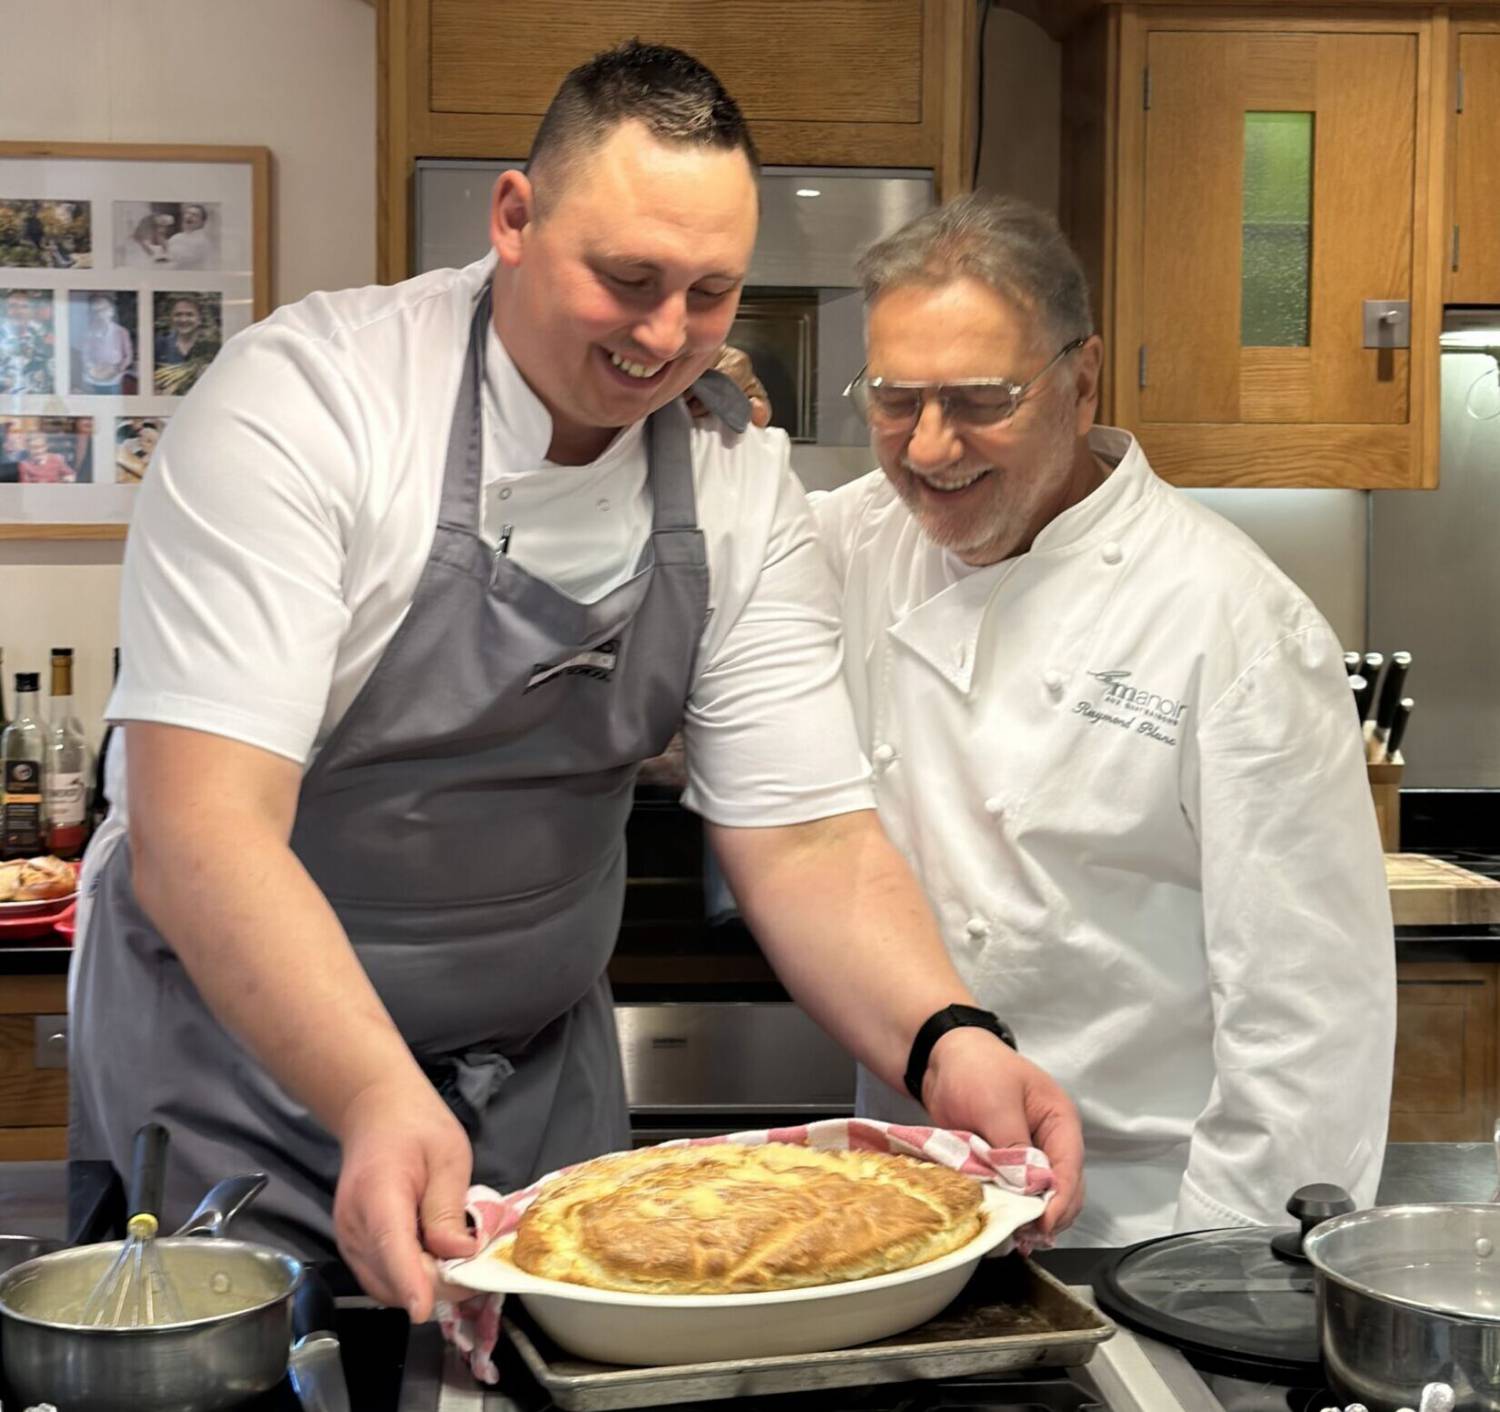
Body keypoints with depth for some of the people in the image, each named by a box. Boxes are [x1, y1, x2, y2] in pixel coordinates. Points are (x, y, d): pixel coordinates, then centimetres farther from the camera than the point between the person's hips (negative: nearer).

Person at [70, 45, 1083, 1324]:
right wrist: (380, 1102, -43)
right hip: (242, 1059, -4)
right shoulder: (300, 403, -22)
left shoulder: (741, 485, -7)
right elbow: (199, 830, -29)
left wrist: (947, 1042, -27)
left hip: (541, 1073, 5)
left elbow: (807, 838, -8)